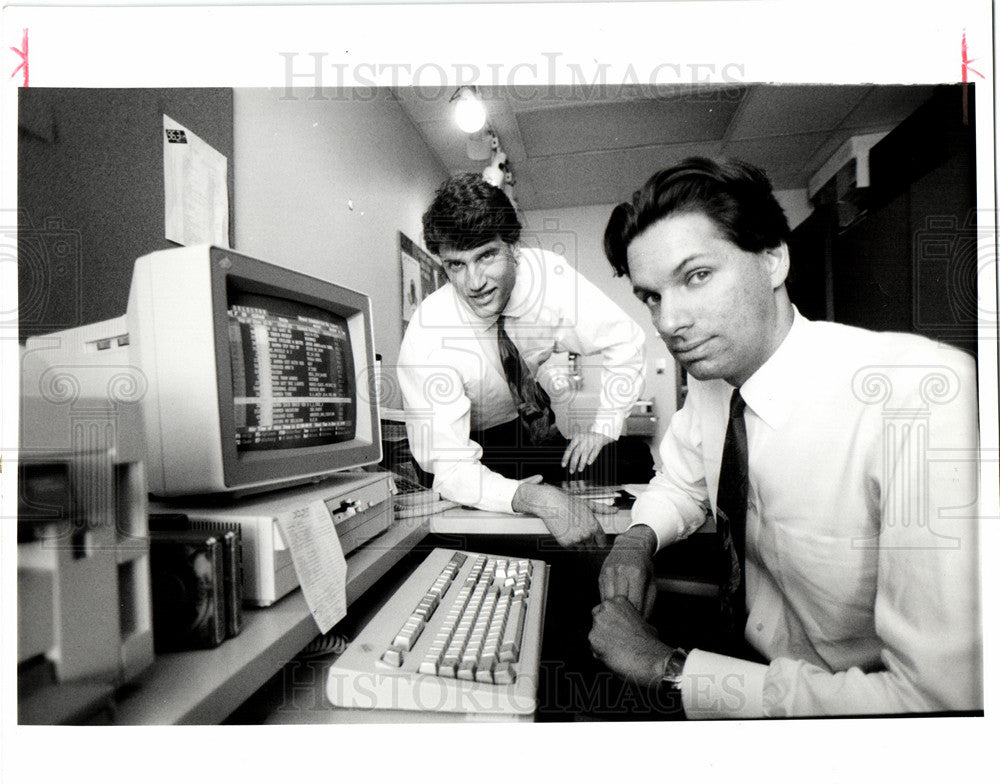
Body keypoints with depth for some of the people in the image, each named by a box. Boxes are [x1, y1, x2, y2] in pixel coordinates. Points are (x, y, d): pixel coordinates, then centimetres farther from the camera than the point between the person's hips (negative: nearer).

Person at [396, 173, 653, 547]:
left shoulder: (547, 274, -23)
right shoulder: (427, 341, -32)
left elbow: (625, 342, -11)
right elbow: (451, 470, -33)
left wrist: (602, 427, -18)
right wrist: (533, 498, -49)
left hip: (531, 416, 4)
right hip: (479, 444, -3)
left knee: (636, 461, -12)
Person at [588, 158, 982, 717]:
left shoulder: (929, 397, -29)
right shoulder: (712, 377, -7)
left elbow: (947, 698, -30)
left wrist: (668, 668, -26)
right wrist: (639, 538, -11)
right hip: (745, 652, 5)